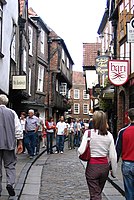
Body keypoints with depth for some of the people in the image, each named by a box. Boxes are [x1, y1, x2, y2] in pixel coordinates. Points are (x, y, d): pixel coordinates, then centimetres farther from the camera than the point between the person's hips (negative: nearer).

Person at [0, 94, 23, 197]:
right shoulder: (12, 112, 2)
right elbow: (18, 129, 1)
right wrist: (20, 143, 7)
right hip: (9, 143, 1)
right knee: (10, 165, 10)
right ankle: (10, 183, -11)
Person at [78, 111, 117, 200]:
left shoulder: (88, 133, -11)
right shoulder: (109, 135, -2)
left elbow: (81, 151, -17)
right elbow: (113, 156, -2)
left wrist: (78, 149, 6)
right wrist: (114, 171, 8)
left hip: (92, 166, -4)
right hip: (105, 166, 4)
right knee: (99, 192, 24)